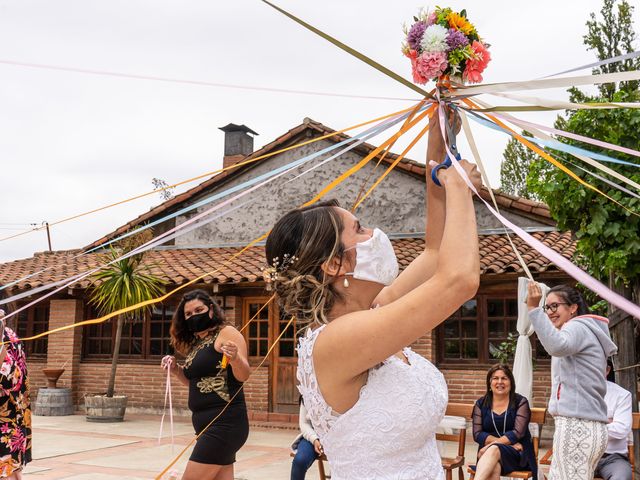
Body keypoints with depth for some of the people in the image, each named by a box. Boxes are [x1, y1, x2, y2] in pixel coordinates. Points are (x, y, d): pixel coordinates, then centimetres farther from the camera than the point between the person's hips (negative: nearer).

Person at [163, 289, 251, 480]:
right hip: (208, 424, 9)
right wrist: (176, 370, 8)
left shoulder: (227, 333, -9)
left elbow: (243, 375, -17)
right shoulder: (195, 343, 16)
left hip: (224, 423, -9)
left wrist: (235, 358, -37)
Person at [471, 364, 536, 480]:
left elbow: (518, 432, -8)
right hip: (488, 452, 2)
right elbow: (477, 434, 2)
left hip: (517, 453, -2)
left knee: (493, 450, -35)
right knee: (493, 467, -35)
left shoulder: (520, 402, 4)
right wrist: (507, 441, -12)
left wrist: (491, 445, -18)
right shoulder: (481, 404, 10)